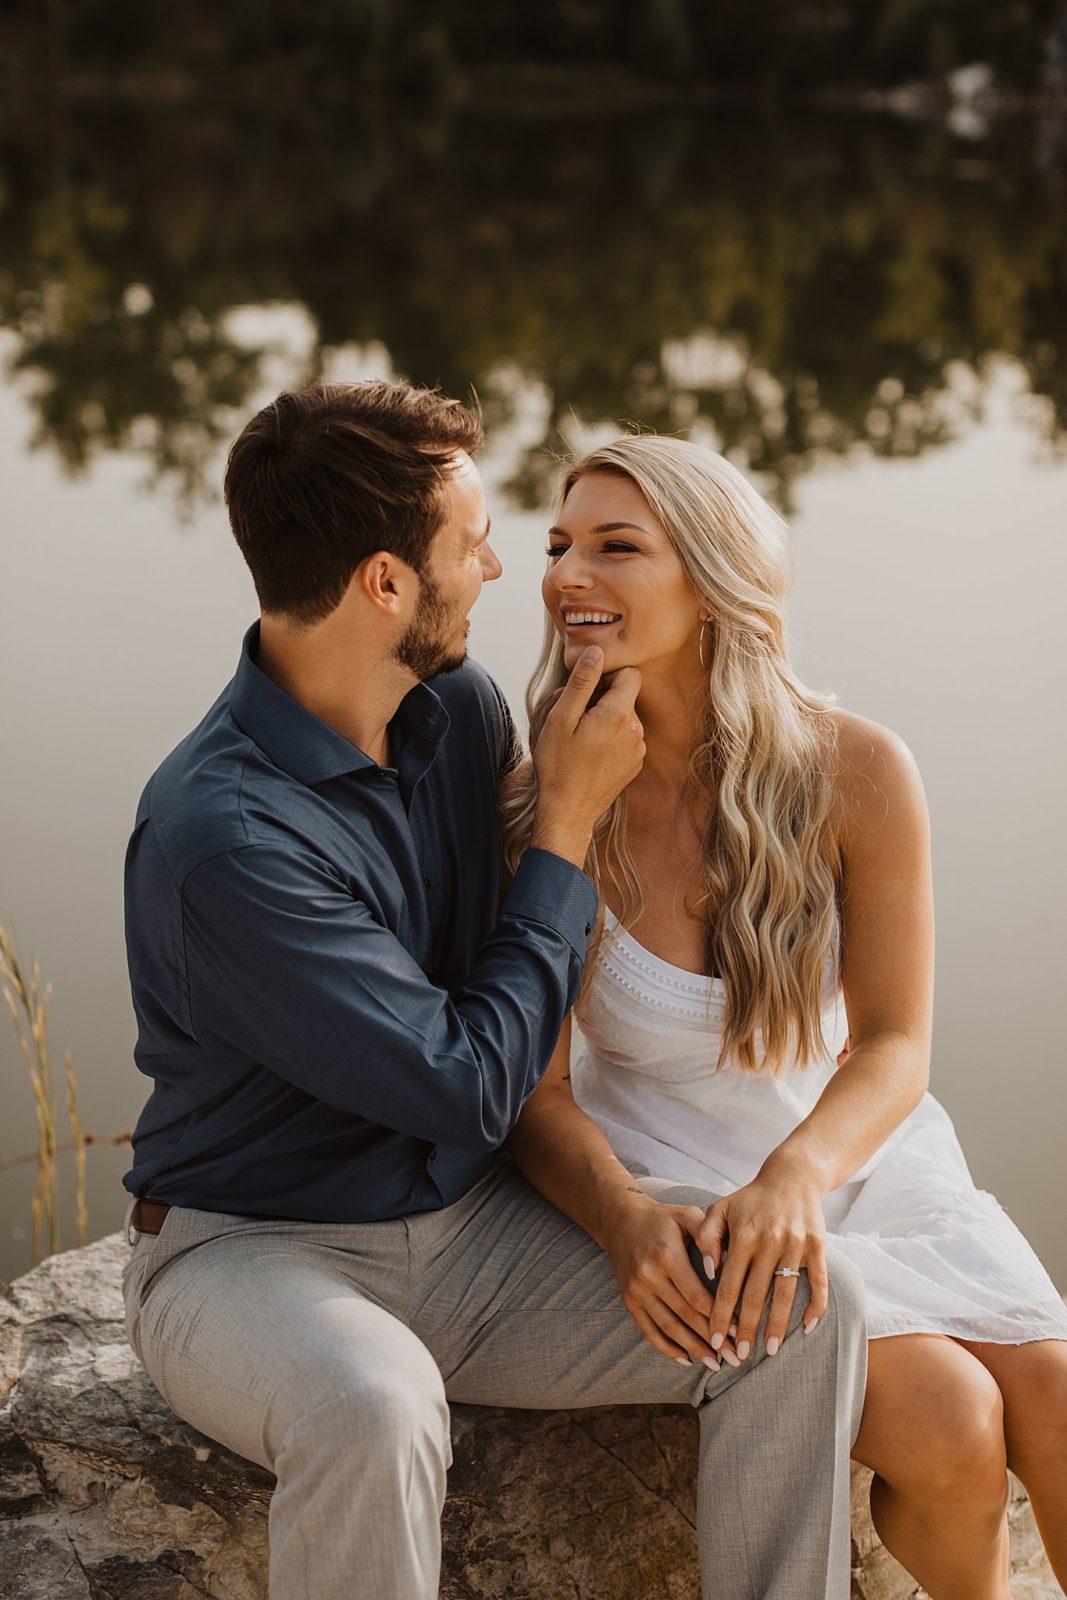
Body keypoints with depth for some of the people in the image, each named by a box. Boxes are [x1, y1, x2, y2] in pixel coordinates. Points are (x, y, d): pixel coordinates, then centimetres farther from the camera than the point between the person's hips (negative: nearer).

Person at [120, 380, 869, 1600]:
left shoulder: (460, 707, 0)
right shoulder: (219, 838, -26)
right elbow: (468, 1084, -21)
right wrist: (568, 820, -13)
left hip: (471, 1226, 7)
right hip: (252, 1253, -6)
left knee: (803, 1299, -12)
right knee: (373, 1407, -40)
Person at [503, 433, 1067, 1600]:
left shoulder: (854, 771, -14)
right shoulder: (541, 810, -16)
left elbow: (894, 1044, -12)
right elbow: (534, 1093, -13)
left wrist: (798, 1170, -33)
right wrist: (624, 1222, -33)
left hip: (855, 1155, 2)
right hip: (671, 1187, -2)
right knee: (947, 1424, -21)